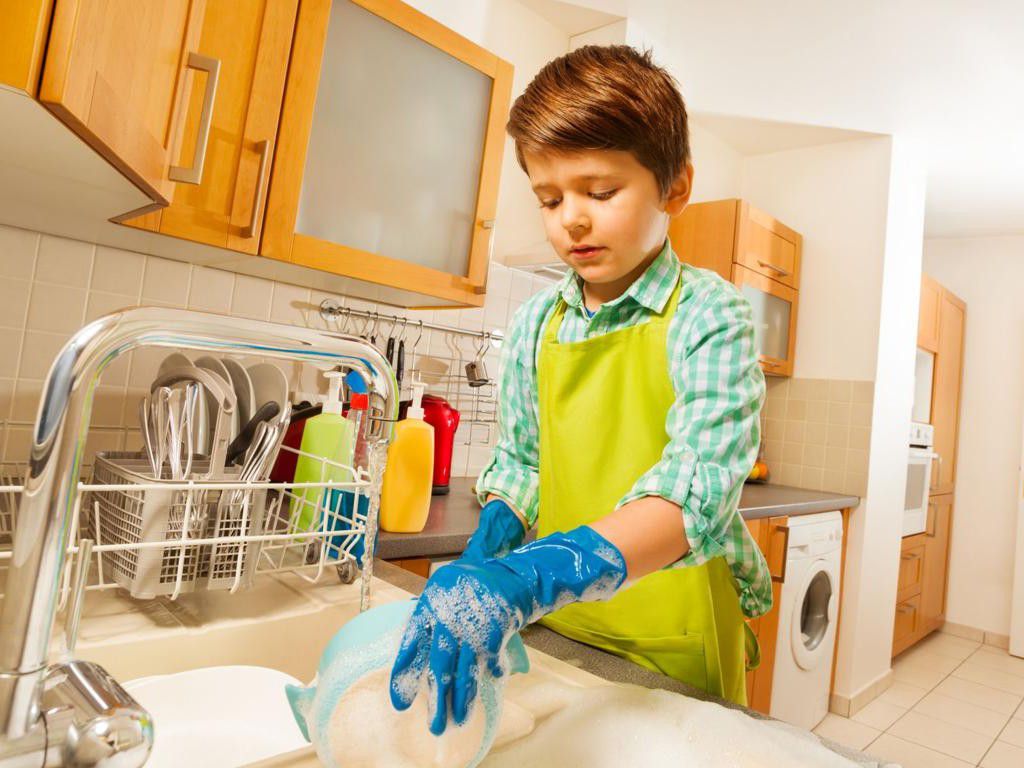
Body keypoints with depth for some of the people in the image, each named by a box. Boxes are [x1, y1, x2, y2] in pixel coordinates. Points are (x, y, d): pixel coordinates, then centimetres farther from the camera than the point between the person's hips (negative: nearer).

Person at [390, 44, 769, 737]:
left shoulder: (707, 315, -15)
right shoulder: (535, 325, -1)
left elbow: (699, 484, -28)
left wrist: (530, 578, -40)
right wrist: (483, 555, -11)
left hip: (674, 645, -3)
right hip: (554, 629, 4)